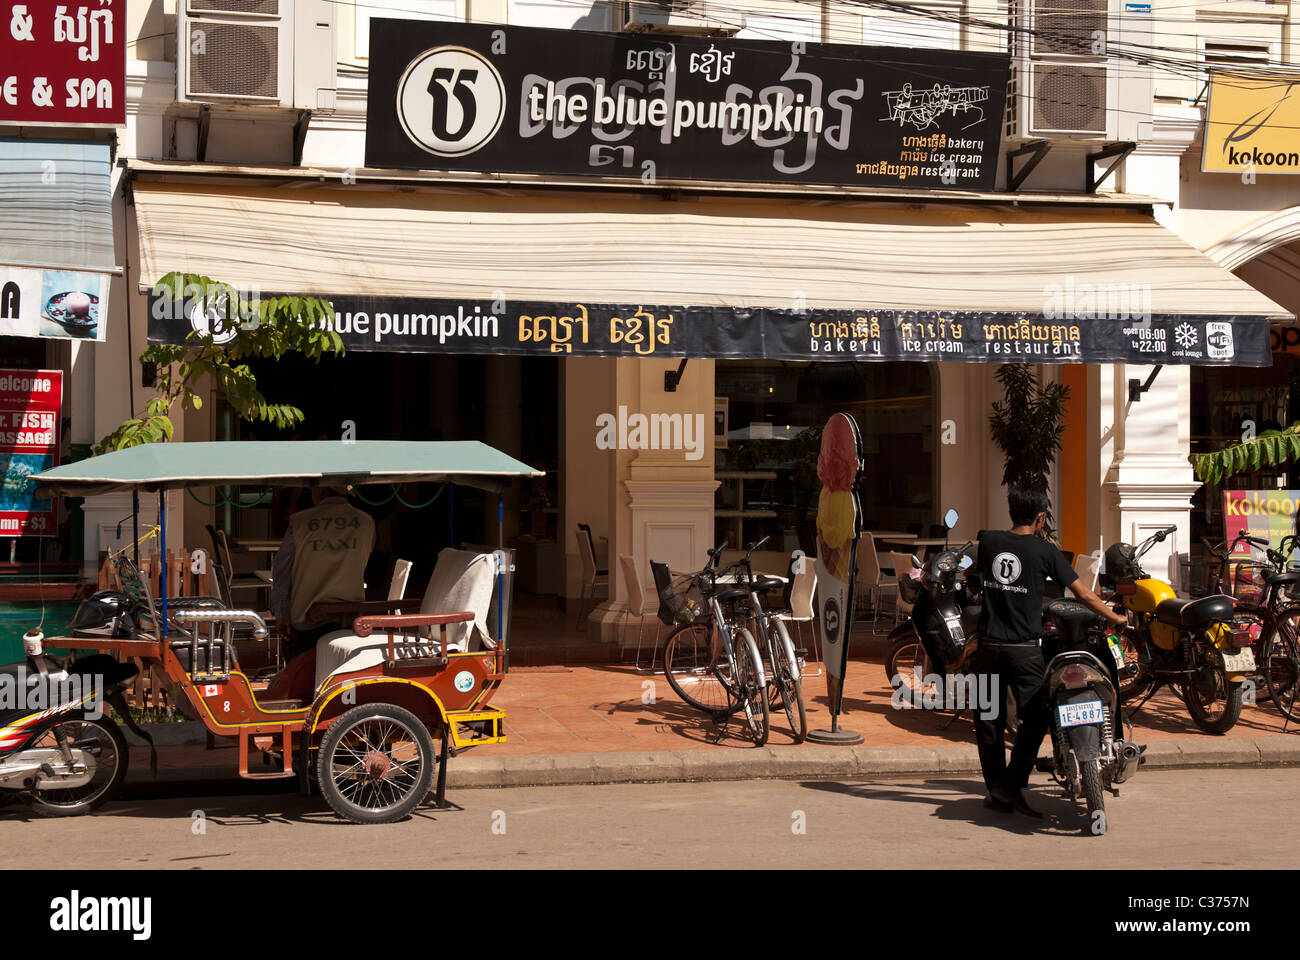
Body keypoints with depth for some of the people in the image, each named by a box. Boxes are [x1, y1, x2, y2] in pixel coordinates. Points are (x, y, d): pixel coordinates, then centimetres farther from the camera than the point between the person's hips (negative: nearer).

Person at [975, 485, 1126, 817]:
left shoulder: (988, 541, 3)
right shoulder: (1044, 551, -5)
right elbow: (1084, 594, 0)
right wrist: (1116, 618, 13)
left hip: (989, 646, 3)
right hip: (1024, 650, -3)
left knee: (989, 720, 9)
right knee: (1034, 719, 6)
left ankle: (997, 792, 12)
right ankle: (1013, 784, -4)